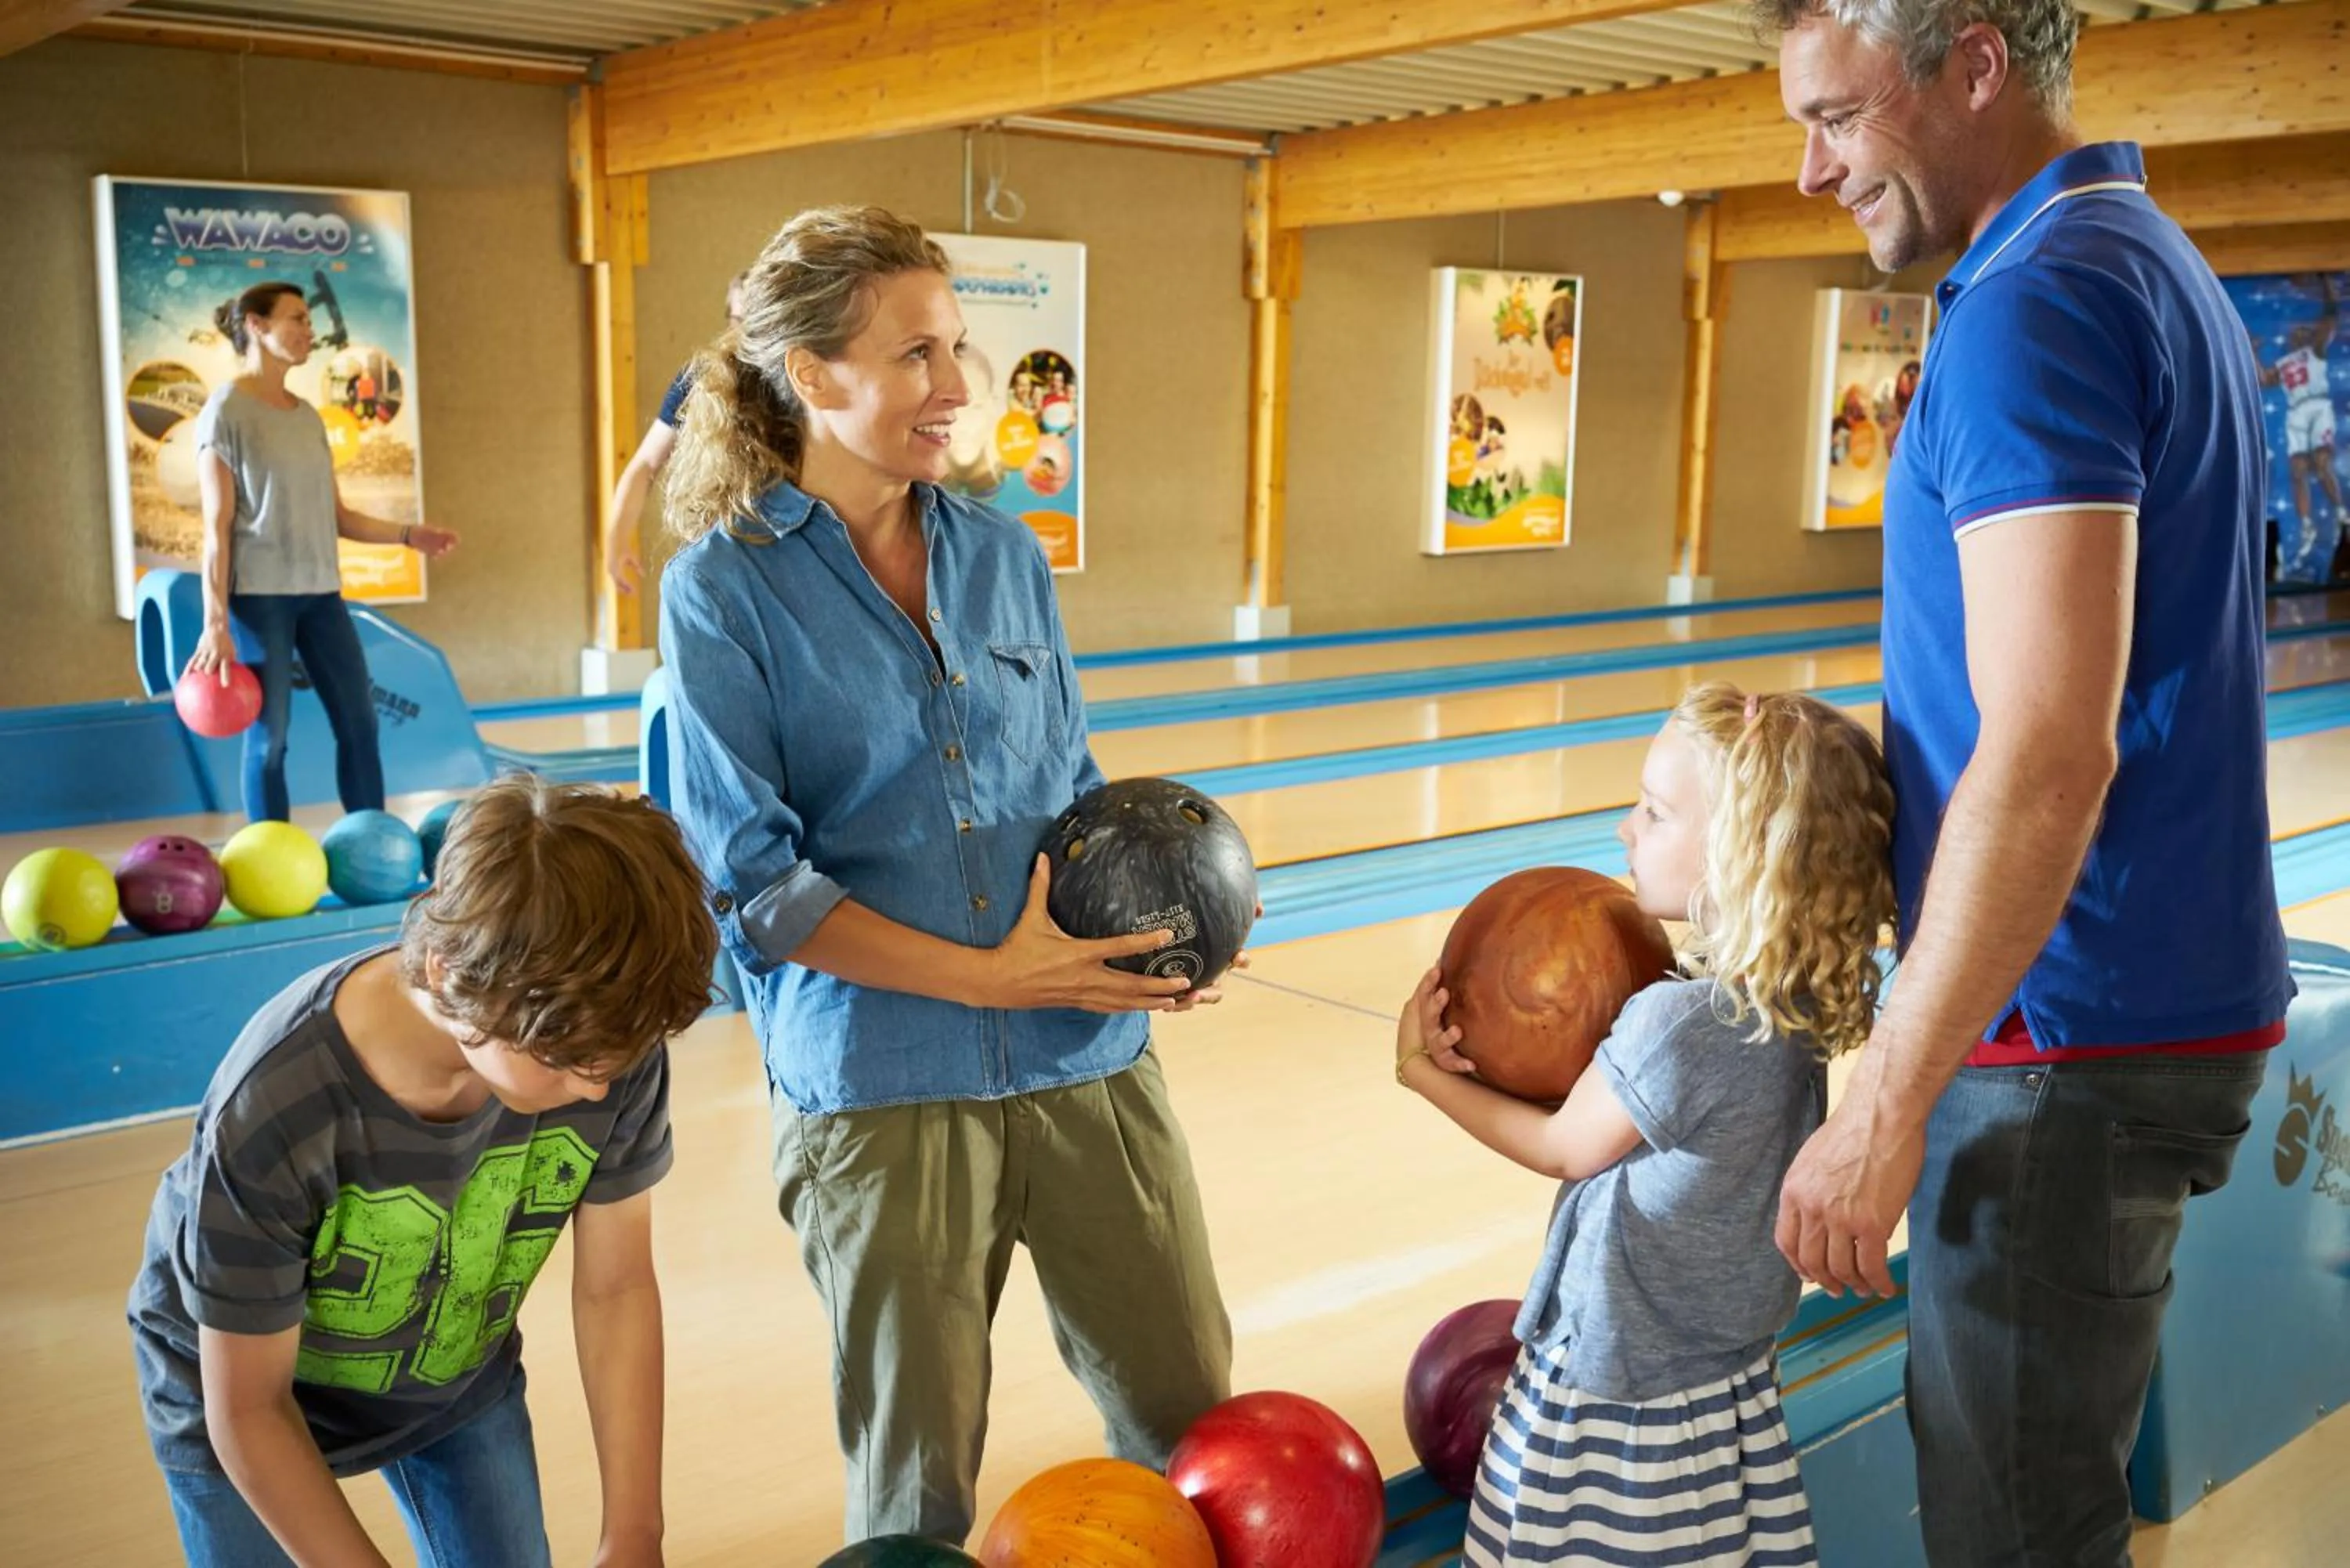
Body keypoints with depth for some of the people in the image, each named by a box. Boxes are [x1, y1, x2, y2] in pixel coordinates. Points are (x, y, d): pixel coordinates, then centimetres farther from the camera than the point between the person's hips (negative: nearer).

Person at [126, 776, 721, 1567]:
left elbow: (616, 1289, -17)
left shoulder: (609, 1049, -31)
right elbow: (248, 1412, -25)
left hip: (461, 1376, 3)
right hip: (238, 1391, -2)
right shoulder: (269, 1116, -39)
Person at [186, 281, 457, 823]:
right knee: (269, 735, 0)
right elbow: (217, 527, -11)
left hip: (320, 592, 7)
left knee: (360, 723, 6)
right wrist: (215, 622, -15)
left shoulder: (308, 416, 13)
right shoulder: (227, 411, -6)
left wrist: (407, 534, 3)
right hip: (258, 595, -7)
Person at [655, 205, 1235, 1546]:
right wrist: (985, 976, -16)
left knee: (1194, 1417, 13)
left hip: (1088, 1058, 4)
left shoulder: (1004, 555, 7)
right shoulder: (724, 589, -6)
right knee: (916, 1480, 12)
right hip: (877, 1085, -3)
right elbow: (752, 876, -10)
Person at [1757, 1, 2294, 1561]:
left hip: (2069, 1037, -10)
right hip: (2172, 993, 10)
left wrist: (1885, 1109, -22)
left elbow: (2048, 756, -26)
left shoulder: (2036, 301, -18)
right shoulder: (2159, 270, 13)